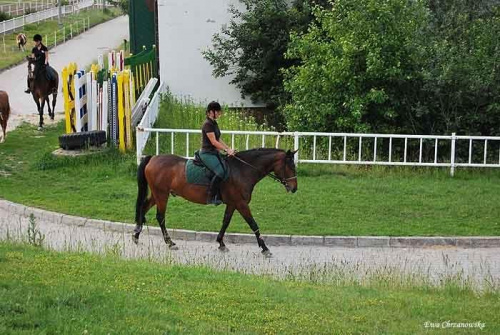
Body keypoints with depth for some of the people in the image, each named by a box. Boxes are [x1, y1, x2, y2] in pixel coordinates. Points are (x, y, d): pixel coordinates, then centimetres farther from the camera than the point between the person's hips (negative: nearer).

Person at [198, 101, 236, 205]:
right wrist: (227, 150, -18)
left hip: (214, 153, 10)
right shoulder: (208, 124, -15)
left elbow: (218, 139, 18)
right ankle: (210, 197, -20)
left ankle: (218, 196, -1)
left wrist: (229, 149, 7)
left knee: (227, 170, -2)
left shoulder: (214, 123, 14)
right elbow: (214, 142, -20)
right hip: (207, 153, -10)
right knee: (220, 172, -25)